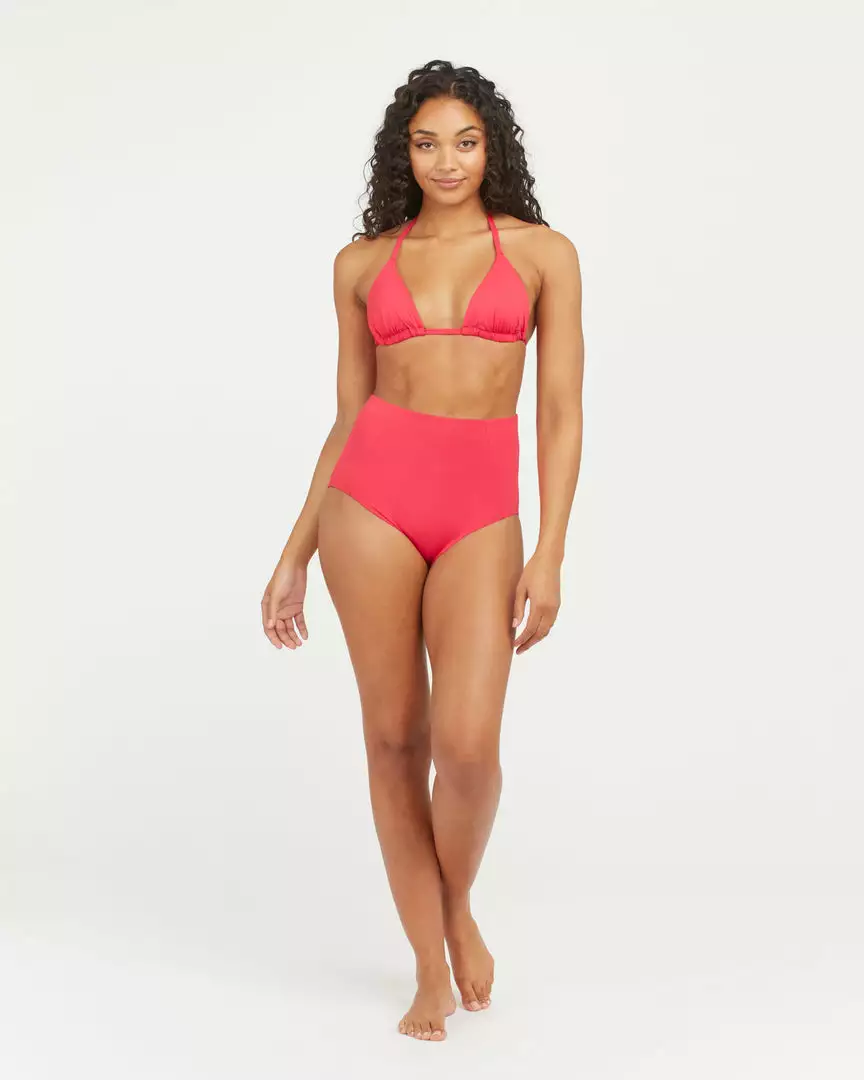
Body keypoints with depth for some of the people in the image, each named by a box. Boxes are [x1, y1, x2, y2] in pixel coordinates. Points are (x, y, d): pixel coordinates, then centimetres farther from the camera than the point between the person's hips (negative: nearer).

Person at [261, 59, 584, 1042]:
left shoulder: (543, 253, 7)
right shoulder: (363, 263, 11)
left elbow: (560, 414, 3)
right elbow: (348, 418, 13)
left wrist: (549, 553, -6)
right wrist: (294, 556, 10)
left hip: (481, 512, -1)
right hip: (372, 493, 2)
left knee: (468, 743, -15)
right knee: (395, 736, 3)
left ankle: (459, 907, 19)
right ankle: (431, 970, 18)